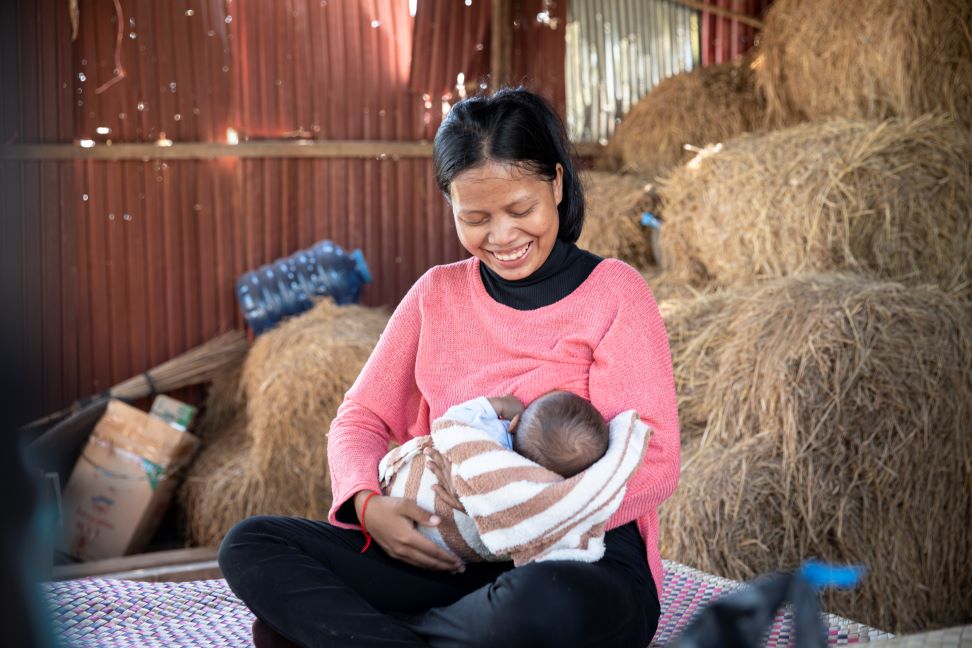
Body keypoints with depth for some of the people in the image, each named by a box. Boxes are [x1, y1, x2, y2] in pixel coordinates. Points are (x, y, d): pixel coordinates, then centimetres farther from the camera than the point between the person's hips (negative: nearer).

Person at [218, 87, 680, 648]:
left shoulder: (613, 292, -3)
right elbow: (363, 416, 10)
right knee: (251, 547, -13)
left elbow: (652, 467, -10)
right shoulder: (438, 294, 10)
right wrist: (368, 504, -13)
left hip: (585, 563, -3)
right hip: (454, 559, 4)